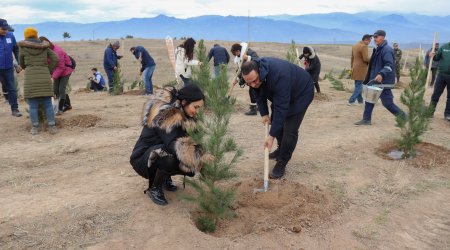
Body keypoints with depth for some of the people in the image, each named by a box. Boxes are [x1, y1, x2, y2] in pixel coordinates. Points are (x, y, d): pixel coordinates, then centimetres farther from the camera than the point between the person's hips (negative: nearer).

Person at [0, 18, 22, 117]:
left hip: (8, 68, 2)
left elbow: (16, 50, 10)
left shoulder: (10, 36, 0)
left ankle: (14, 109, 15)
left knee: (12, 89, 7)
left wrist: (20, 63, 9)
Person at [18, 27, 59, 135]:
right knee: (48, 104, 5)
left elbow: (22, 64, 17)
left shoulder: (23, 48, 5)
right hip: (44, 79, 2)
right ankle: (52, 127, 2)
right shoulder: (44, 47, 10)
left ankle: (35, 128, 8)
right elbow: (56, 59, 4)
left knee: (33, 105, 5)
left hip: (30, 79, -1)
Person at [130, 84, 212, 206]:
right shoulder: (166, 115, -29)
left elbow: (189, 139, -4)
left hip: (163, 151, 8)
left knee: (192, 166, -12)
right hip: (143, 158, -8)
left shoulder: (182, 113, -4)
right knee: (171, 157, -37)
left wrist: (202, 154, -22)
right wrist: (200, 156, -46)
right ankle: (154, 188, -10)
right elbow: (174, 144, -40)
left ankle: (165, 177, 15)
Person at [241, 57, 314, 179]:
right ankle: (281, 149, 39)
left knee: (290, 130, -12)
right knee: (276, 121, 15)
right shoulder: (253, 75, -21)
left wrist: (272, 135, -37)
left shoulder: (279, 76, -44)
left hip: (302, 93, -7)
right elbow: (259, 94, -2)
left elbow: (281, 108, -40)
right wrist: (264, 113, -12)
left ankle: (281, 164, 2)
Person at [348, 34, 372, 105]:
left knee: (358, 85, 14)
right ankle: (351, 101, -7)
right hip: (361, 69, -9)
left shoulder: (354, 46, 12)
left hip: (355, 69, 9)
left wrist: (352, 67, 21)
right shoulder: (364, 46, -16)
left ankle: (360, 100, 23)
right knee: (359, 86, -3)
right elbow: (366, 59, -20)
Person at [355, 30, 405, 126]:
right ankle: (366, 119, 16)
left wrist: (381, 74, -41)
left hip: (384, 81, -9)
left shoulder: (387, 50, -17)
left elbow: (389, 66, -26)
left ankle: (403, 117, 14)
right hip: (375, 80, 9)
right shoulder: (378, 49, 13)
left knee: (387, 103, -2)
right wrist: (368, 79, 23)